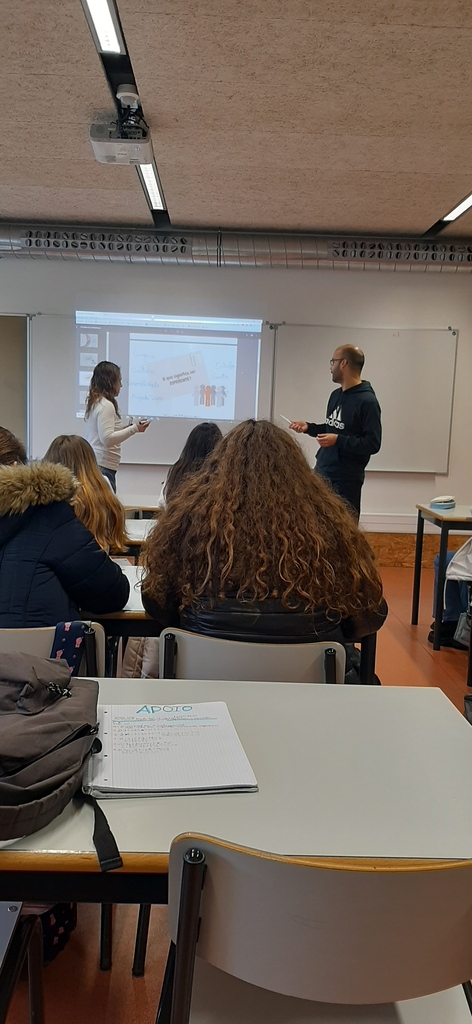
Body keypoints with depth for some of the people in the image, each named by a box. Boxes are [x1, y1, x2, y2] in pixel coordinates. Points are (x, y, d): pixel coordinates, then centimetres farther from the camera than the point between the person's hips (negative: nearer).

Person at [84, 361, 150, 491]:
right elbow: (107, 439, -19)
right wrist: (134, 429, -16)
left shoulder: (92, 403, 16)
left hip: (93, 462, 10)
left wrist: (125, 428, 18)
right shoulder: (106, 406, -12)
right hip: (103, 466, -9)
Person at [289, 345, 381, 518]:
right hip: (321, 473, 8)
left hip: (346, 480, -8)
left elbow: (373, 444, -18)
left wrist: (338, 440, -24)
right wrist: (308, 427, 8)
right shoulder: (335, 395, 11)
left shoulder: (367, 401, -15)